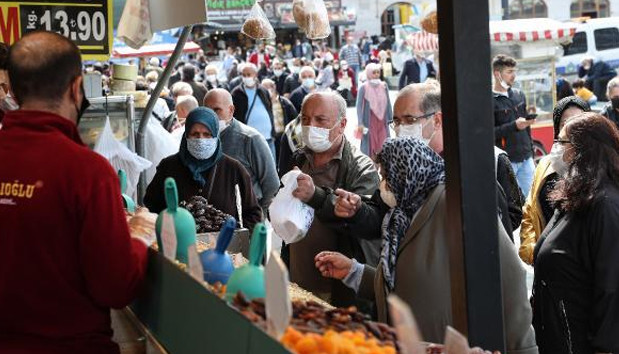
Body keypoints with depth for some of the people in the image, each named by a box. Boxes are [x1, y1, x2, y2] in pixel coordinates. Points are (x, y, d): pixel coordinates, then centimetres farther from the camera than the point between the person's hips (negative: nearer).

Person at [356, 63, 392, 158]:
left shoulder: (384, 86, 3)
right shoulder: (364, 88, -7)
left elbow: (388, 103, 8)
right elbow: (359, 106, -7)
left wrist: (390, 119, 6)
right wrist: (360, 123, -13)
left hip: (382, 122, 3)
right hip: (369, 122, -3)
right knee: (370, 147, 1)